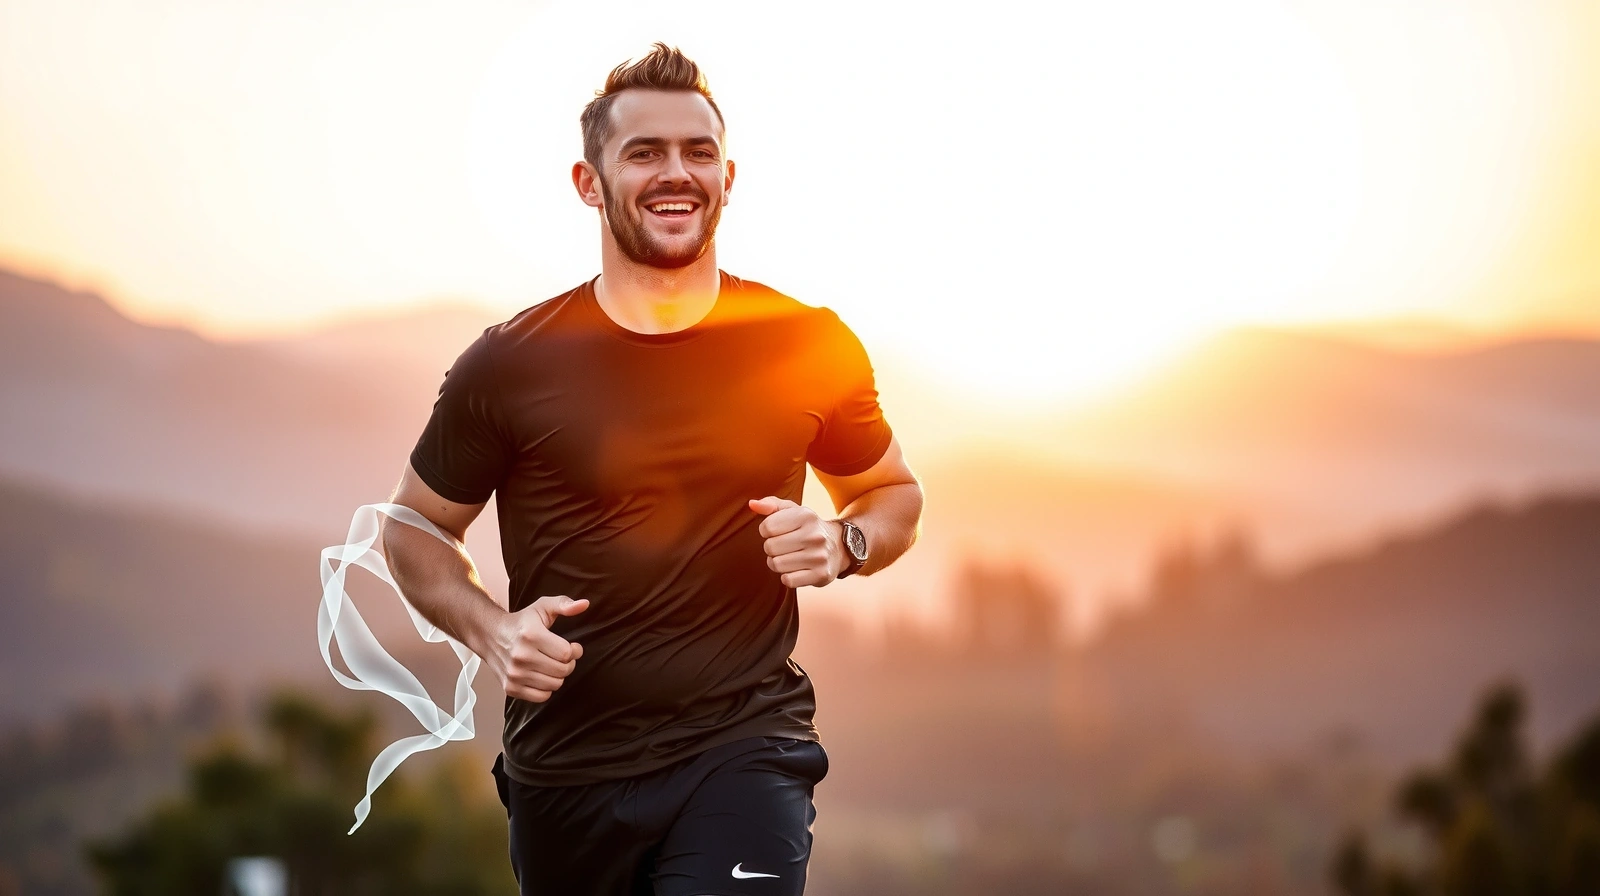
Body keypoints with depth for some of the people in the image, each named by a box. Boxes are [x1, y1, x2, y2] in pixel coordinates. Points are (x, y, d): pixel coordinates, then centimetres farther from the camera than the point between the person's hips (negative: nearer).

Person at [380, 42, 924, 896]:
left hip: (744, 751, -1)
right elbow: (414, 531, 8)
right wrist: (489, 629, -10)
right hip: (567, 771, 1)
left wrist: (842, 543, -7)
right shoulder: (510, 368, -4)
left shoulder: (809, 351, -1)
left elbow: (895, 494, 16)